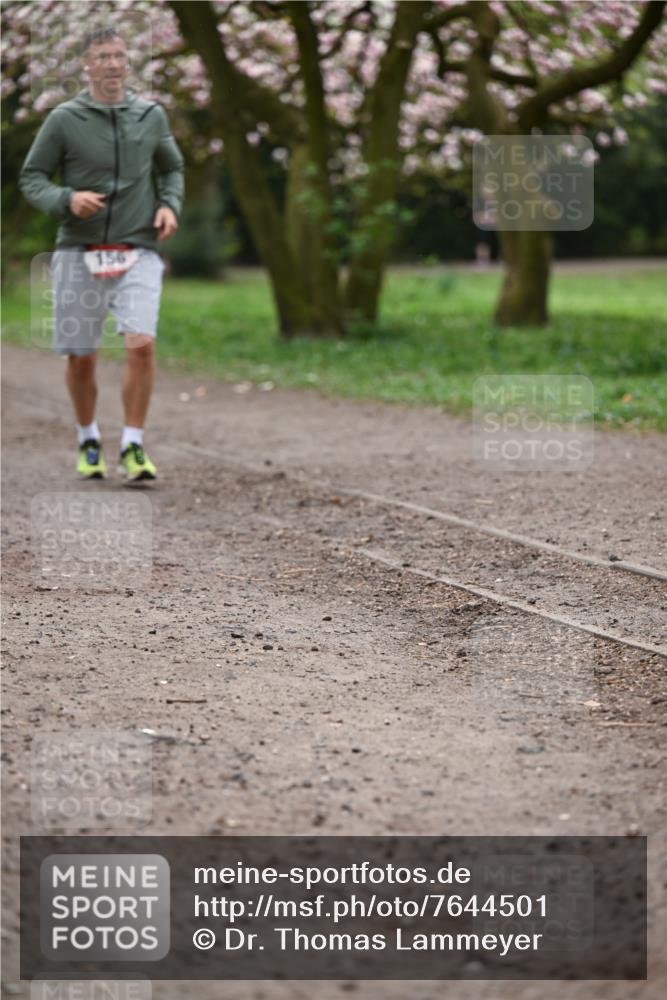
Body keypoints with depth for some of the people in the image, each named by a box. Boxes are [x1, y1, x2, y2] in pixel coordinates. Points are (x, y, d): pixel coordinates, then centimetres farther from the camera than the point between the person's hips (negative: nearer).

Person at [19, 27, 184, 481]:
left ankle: (133, 445, -8)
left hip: (138, 252, 1)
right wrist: (66, 199, -16)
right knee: (81, 357, 6)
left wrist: (170, 205, 1)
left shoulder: (152, 116, 5)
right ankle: (89, 442, 29)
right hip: (79, 252, 0)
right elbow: (31, 178, 2)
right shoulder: (64, 119, -3)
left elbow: (173, 169, 20)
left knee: (141, 343, -19)